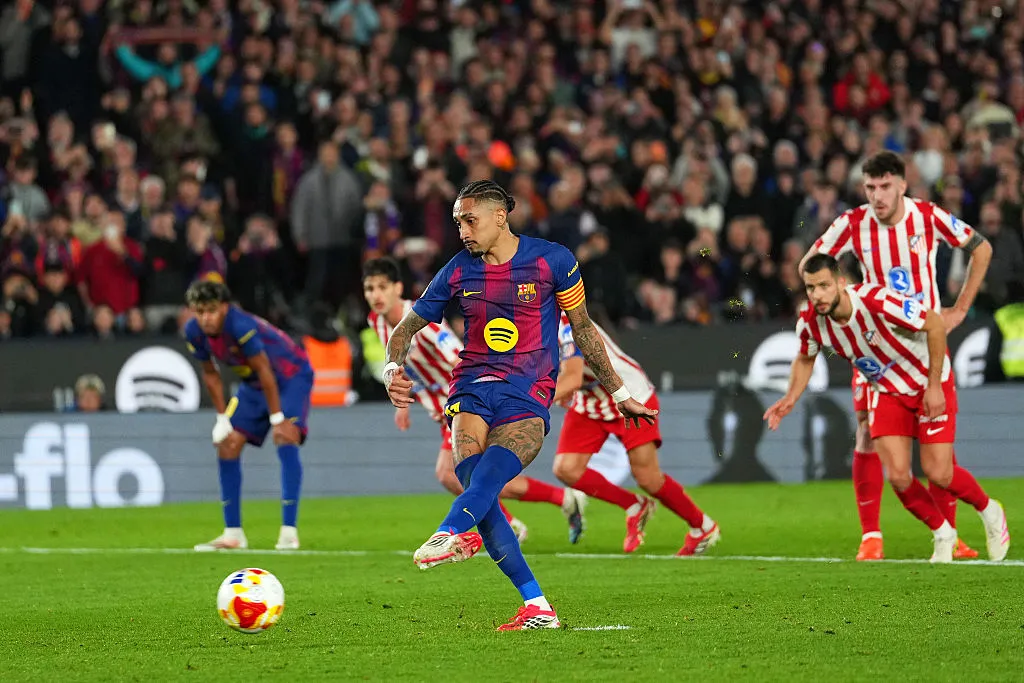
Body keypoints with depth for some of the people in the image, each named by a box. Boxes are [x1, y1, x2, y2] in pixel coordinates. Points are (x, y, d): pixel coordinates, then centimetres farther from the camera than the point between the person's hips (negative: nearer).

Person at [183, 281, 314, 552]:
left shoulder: (241, 325, -34)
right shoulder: (194, 333, -13)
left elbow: (264, 370, -28)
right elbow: (210, 374, 3)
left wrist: (277, 418, -24)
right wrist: (222, 418, 1)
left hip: (290, 375, -7)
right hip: (253, 385, 7)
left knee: (286, 439, -24)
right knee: (227, 445, 0)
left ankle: (289, 532, -26)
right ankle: (233, 534, 8)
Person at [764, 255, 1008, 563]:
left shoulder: (876, 301, -34)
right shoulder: (810, 322, -17)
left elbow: (935, 324, -23)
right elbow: (805, 359, 7)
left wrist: (934, 385, -22)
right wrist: (791, 398, -10)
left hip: (930, 385, -4)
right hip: (887, 390, 4)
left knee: (938, 473, -9)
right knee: (898, 476, -10)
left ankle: (989, 512, 22)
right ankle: (943, 535, 17)